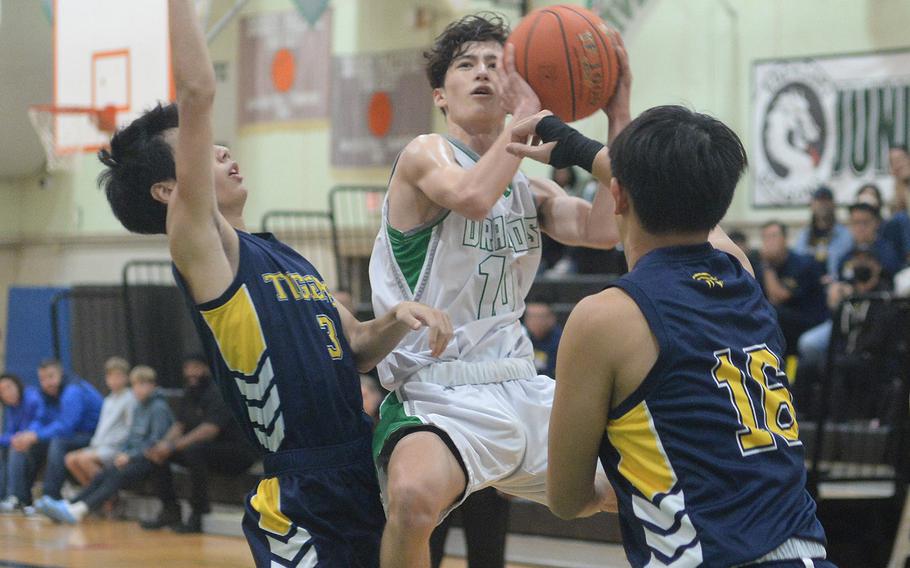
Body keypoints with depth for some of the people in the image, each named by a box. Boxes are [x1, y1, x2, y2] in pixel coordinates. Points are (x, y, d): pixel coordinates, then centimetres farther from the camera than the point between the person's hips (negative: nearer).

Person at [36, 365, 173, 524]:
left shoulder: (159, 408, -8)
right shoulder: (139, 408, 19)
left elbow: (156, 441, -15)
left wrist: (130, 456, -18)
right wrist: (120, 453, 1)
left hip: (150, 459, -8)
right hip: (134, 455, 8)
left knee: (117, 476, -30)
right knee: (101, 475, -15)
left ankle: (80, 509, -46)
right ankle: (66, 506, -28)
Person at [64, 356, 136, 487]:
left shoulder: (129, 399, -5)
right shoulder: (109, 400, 21)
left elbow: (130, 430, -11)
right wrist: (94, 444, 10)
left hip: (116, 447, -8)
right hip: (101, 446, 8)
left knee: (84, 459, -29)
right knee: (71, 459, -9)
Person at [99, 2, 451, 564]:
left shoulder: (287, 257, 18)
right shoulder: (200, 244, -7)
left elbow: (357, 348, 22)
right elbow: (196, 95, -15)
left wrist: (399, 318, 1)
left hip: (363, 475, 8)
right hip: (300, 501, -8)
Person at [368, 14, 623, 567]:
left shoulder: (531, 187, 16)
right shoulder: (426, 154, -3)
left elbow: (603, 229, -3)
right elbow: (473, 197, -26)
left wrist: (618, 118, -2)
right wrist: (527, 116, -19)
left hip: (524, 392, 7)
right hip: (440, 395, -7)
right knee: (414, 498, -38)